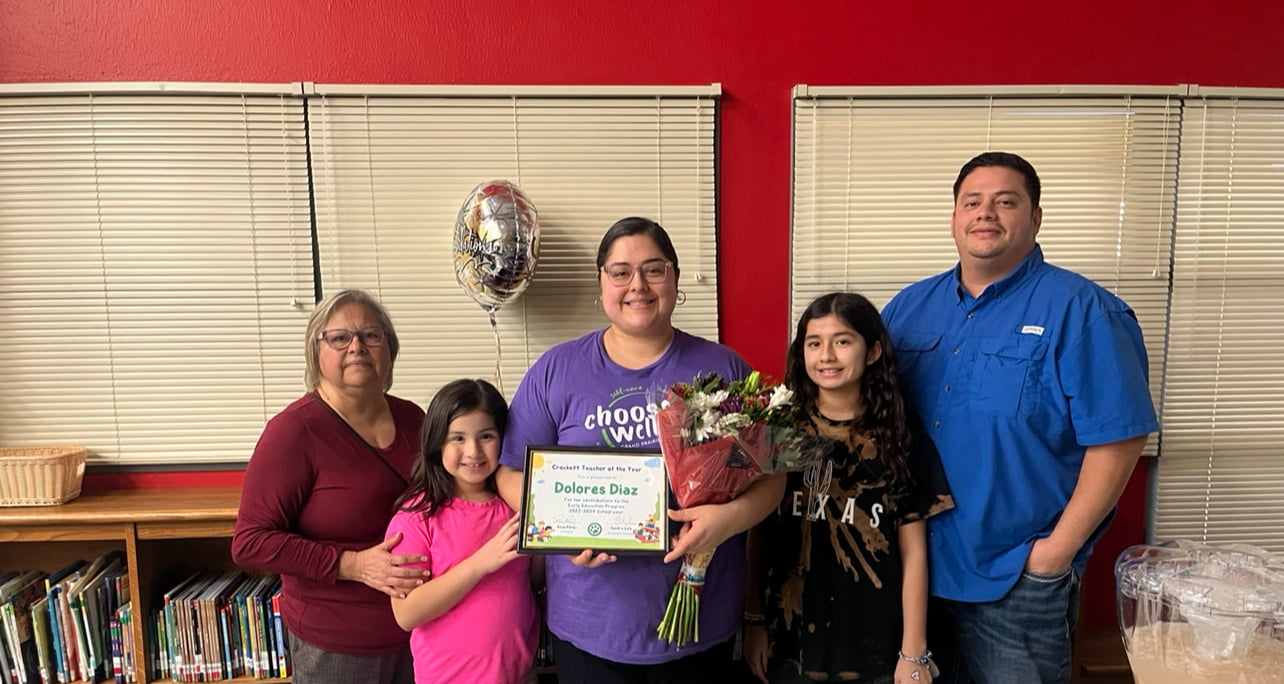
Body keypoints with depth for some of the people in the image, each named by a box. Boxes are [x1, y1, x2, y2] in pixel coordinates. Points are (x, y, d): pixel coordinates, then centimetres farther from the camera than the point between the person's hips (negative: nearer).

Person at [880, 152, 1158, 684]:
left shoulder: (1080, 311, -10)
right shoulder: (909, 307, 4)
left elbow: (1118, 439, -13)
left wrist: (1058, 551, -15)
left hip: (1019, 583, -4)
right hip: (914, 567, 5)